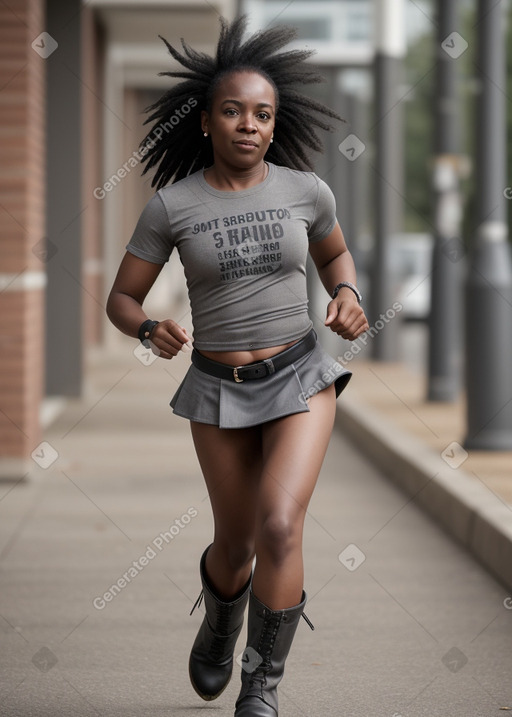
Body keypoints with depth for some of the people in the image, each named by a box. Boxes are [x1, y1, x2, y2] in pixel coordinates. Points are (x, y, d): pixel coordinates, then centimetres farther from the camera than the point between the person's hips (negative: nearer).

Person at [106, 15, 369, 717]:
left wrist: (347, 297, -8)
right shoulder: (171, 204, -9)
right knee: (234, 546, 14)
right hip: (219, 390, 1)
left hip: (300, 377, -1)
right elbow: (121, 301, -2)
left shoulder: (306, 190, -6)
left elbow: (335, 253, 14)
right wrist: (151, 331, -25)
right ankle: (220, 618, 52)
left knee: (279, 529, -21)